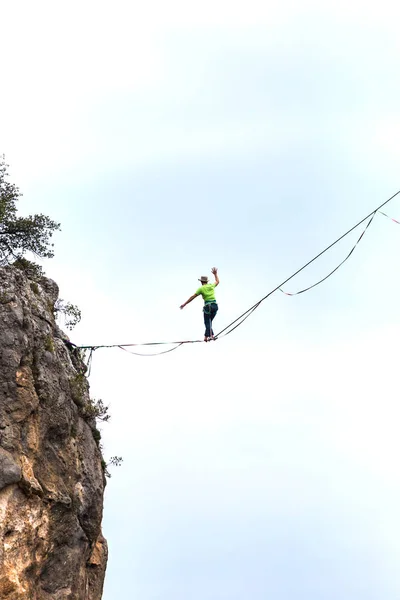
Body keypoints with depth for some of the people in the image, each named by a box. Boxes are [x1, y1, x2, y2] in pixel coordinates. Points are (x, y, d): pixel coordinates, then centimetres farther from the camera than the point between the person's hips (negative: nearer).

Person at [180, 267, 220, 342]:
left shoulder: (201, 288, -3)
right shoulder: (211, 285, 10)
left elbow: (192, 297, -1)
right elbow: (217, 281, 33)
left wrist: (184, 304, 5)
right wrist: (215, 274, 47)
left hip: (208, 306, -5)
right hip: (215, 305, 5)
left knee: (208, 322, 2)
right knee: (209, 321, 15)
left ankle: (211, 335, -11)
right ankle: (206, 336, 11)